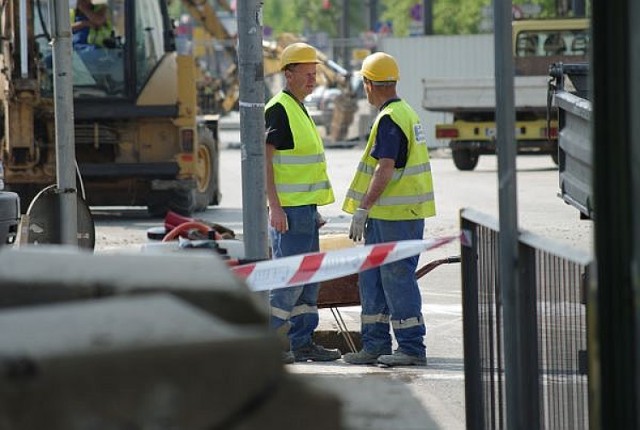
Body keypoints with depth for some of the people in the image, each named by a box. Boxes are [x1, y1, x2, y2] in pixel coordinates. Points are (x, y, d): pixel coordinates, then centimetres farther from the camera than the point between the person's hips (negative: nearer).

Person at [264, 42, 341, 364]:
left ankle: (301, 342, 14)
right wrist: (276, 207, -23)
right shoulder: (278, 109, -12)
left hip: (305, 206, 10)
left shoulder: (300, 110, 18)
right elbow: (264, 160, -17)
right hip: (288, 209, -10)